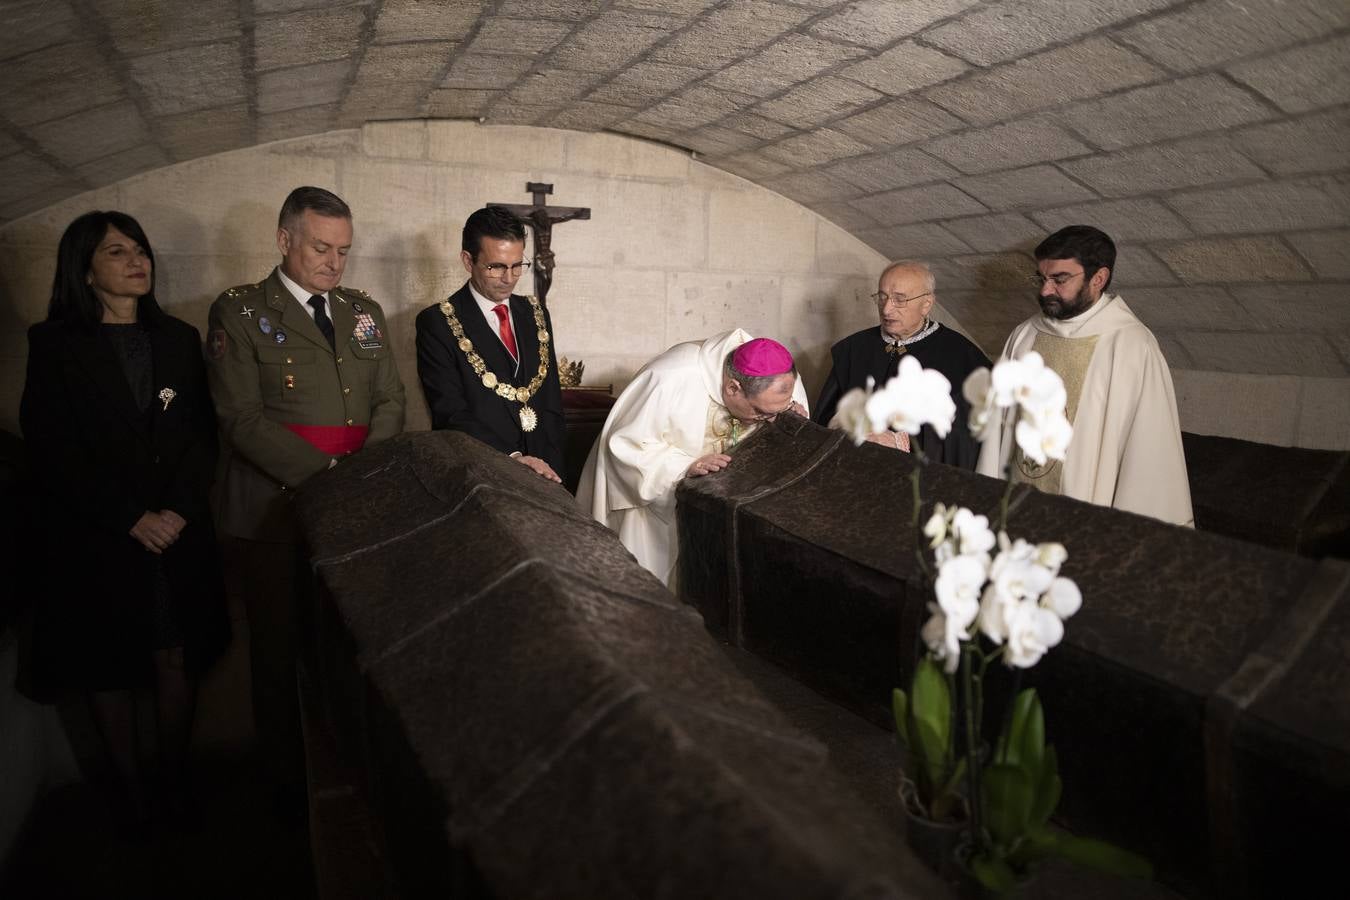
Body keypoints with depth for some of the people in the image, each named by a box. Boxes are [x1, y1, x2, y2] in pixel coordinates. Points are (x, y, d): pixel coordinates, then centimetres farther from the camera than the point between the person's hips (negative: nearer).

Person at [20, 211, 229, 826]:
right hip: (96, 540, -2)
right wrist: (132, 519, -13)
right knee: (108, 671, 8)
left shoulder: (179, 338, 9)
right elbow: (51, 451, -7)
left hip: (178, 538, 2)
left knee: (177, 661, 6)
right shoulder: (54, 344, 0)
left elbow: (203, 434, 4)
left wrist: (178, 509, -10)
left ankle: (176, 779, 23)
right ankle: (130, 789, 24)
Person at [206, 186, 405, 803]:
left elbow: (391, 400, 10)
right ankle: (292, 784, 26)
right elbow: (243, 419, -9)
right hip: (276, 516, -3)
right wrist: (328, 474, -18)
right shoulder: (238, 312, 0)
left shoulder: (364, 311, 14)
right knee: (283, 654, 8)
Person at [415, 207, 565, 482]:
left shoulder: (536, 314, 11)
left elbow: (552, 403, 10)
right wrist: (511, 459, -21)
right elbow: (451, 415, -11)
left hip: (542, 472, 4)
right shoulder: (437, 323, -4)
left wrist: (550, 469, -1)